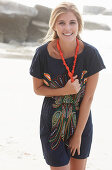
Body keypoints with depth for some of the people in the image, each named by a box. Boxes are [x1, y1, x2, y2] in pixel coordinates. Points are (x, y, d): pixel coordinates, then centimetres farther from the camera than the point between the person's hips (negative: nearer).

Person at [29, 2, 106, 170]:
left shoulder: (90, 53, -16)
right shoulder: (43, 53, -16)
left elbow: (88, 97, -12)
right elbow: (38, 89, -3)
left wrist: (78, 134, -8)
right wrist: (65, 91, -21)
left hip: (81, 119, 1)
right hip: (53, 121, -1)